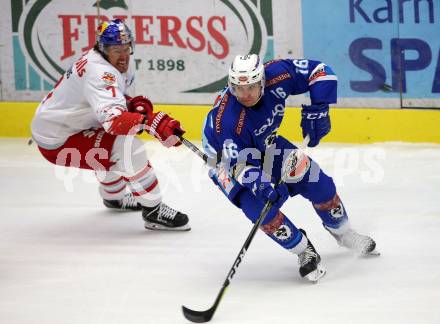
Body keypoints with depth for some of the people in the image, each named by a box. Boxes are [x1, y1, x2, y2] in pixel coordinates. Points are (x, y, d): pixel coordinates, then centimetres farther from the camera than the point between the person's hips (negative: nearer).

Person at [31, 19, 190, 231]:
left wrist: (135, 104, -4)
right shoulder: (99, 72, -28)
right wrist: (154, 123, -53)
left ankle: (114, 197, 55)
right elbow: (113, 118, -42)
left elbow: (112, 102, 18)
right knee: (128, 147, -23)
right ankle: (153, 211, -19)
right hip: (56, 143, -11)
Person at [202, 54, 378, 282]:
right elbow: (240, 163, -37)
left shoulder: (275, 76, -29)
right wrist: (259, 185, -53)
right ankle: (305, 252, -5)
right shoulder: (226, 120, -40)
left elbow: (319, 71, -17)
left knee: (315, 180, -1)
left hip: (264, 144, 5)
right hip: (227, 158, -5)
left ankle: (342, 233, 26)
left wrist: (317, 111, -23)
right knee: (259, 206, -26)